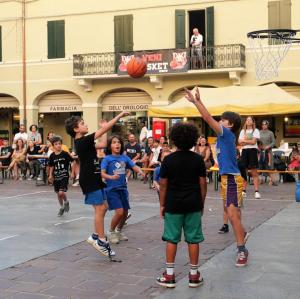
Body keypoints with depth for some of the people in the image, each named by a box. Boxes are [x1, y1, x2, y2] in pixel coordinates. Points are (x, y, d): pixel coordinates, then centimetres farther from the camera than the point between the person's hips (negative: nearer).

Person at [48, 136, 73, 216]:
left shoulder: (65, 154, -11)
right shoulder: (52, 156, -1)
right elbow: (51, 166, 10)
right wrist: (50, 175, 4)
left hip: (64, 176, -4)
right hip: (56, 177, 4)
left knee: (61, 192, -17)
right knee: (58, 194, 13)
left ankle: (66, 202, 14)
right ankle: (62, 207, 34)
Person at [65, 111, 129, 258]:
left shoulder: (84, 142, 12)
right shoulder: (82, 142, -17)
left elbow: (103, 144, 19)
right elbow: (104, 129, -19)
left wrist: (104, 128, 20)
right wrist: (120, 115, -15)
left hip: (95, 179, 10)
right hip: (90, 181, -10)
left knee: (103, 207, 13)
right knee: (99, 209, -5)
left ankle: (96, 236, 20)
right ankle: (101, 241, 2)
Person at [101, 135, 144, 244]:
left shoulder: (125, 158, 5)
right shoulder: (107, 159, -7)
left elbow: (134, 166, -3)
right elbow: (102, 174, -15)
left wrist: (140, 171, -25)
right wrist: (111, 177, -33)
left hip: (123, 188, 5)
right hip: (112, 189, -5)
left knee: (125, 213, 12)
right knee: (119, 212, -14)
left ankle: (119, 231, 37)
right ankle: (111, 232, 9)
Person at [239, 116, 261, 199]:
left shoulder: (255, 131, 2)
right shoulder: (243, 131, 14)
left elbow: (253, 142, -10)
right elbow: (240, 142, 3)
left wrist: (244, 141, -7)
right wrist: (249, 141, -9)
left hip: (252, 150, -4)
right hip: (244, 151, 4)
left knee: (254, 172, -7)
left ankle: (256, 191, -8)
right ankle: (244, 191, 9)